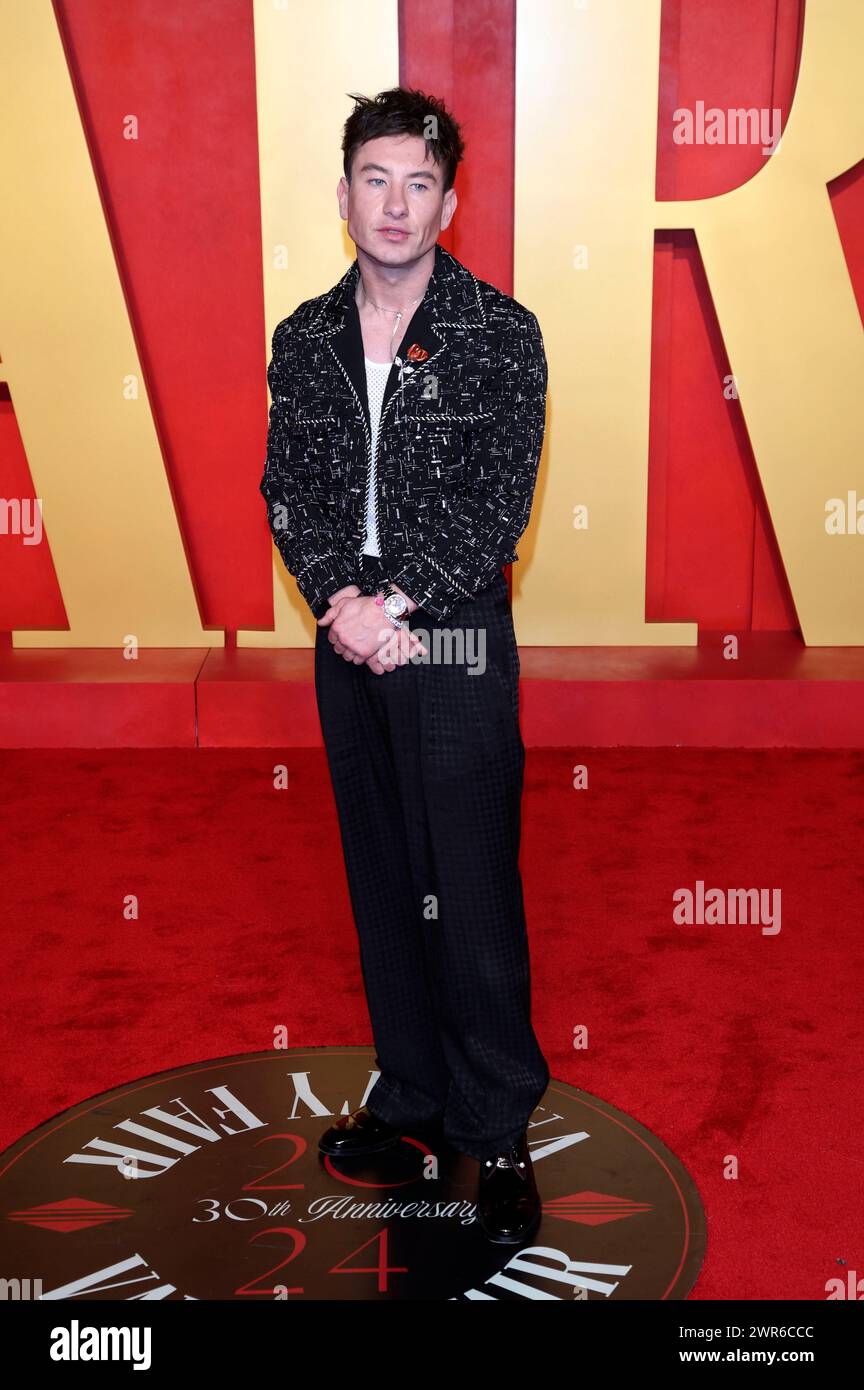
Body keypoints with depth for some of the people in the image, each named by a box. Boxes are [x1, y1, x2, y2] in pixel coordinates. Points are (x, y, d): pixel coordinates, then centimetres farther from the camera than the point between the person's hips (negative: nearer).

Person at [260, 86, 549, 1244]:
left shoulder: (501, 336, -5)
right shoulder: (304, 341, 8)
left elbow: (499, 507, -10)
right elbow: (288, 493, 3)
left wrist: (393, 602, -16)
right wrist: (341, 603, -13)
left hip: (456, 644, -4)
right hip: (348, 642, 5)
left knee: (474, 895, 1)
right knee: (382, 884, 14)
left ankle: (497, 1126, 18)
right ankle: (410, 1091, 31)